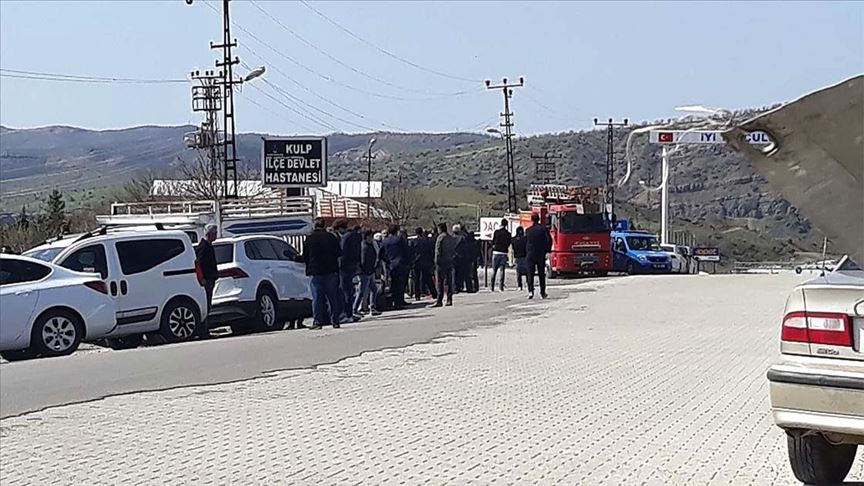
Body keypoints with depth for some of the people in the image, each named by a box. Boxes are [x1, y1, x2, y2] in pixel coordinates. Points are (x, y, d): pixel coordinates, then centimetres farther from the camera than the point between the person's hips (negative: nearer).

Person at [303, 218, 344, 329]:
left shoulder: (309, 239, -3)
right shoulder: (331, 237, 0)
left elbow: (305, 257, 3)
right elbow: (339, 253, 7)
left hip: (315, 271, -1)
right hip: (331, 271, 1)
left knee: (317, 298, 1)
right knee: (333, 296, 7)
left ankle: (317, 321, -3)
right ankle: (335, 320, 7)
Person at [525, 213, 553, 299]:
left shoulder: (528, 230, 3)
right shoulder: (543, 229, -3)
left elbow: (525, 242, 9)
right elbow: (549, 240, -7)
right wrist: (547, 250, 5)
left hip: (530, 255, 1)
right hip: (541, 254, -1)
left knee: (530, 274, 2)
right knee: (541, 274, 8)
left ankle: (530, 291, -17)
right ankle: (542, 293, 9)